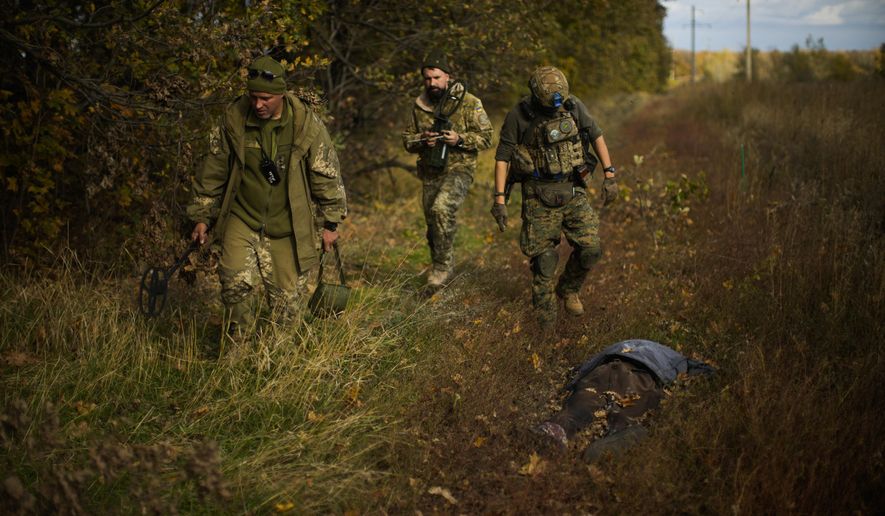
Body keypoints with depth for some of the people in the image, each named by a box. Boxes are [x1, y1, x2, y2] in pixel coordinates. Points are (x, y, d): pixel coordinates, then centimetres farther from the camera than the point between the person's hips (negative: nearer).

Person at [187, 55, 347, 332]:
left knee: (287, 297, 5)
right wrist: (202, 216, 8)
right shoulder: (233, 120, -7)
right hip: (242, 219, 0)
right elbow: (213, 172, 5)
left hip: (288, 227, 0)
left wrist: (330, 224, 4)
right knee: (235, 279, -21)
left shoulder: (306, 124, -10)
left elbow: (326, 176, 0)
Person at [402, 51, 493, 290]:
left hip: (459, 170, -5)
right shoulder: (419, 106, 7)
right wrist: (422, 140, -10)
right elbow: (407, 139, 13)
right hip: (430, 174, 5)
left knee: (442, 208, -29)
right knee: (432, 225, 10)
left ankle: (443, 265, -17)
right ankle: (440, 269, 29)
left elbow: (486, 137, -4)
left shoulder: (469, 103, -5)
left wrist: (460, 139, -20)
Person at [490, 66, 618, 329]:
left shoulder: (574, 106, -4)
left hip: (573, 190, 3)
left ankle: (568, 290, 27)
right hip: (539, 195, -3)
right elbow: (503, 156, -7)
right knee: (543, 257, 0)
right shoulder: (519, 115, -11)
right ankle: (546, 319, 16)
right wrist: (499, 198, -12)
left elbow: (596, 136, 8)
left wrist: (609, 175, 2)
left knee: (590, 247, -2)